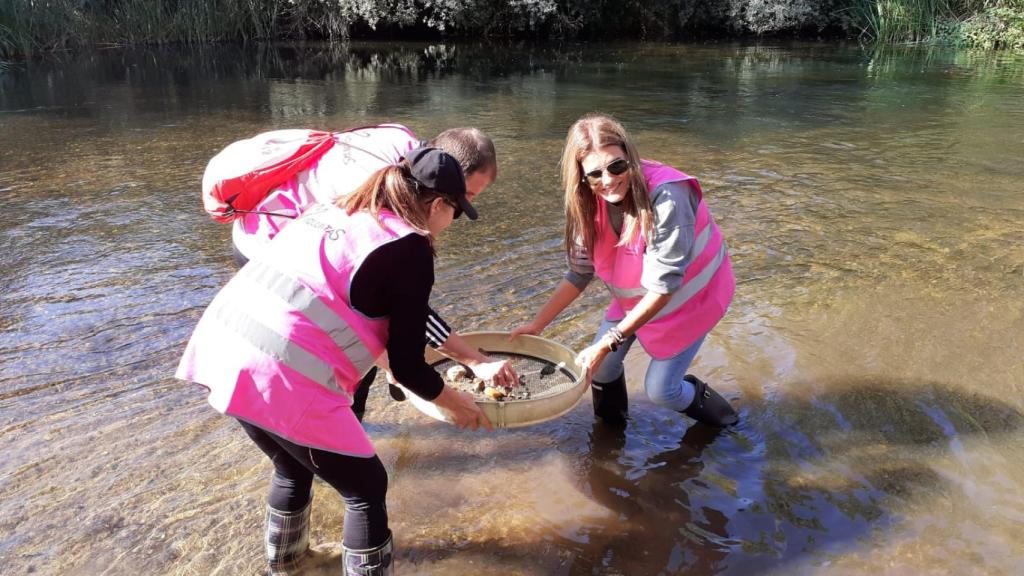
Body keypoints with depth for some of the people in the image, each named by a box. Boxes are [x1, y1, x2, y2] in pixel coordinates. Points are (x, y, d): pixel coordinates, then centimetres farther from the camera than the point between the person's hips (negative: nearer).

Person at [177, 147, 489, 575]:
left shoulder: (336, 211, 18)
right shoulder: (409, 249, -5)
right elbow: (406, 366, -2)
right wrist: (454, 403, 17)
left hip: (223, 348, 9)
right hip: (282, 379, -9)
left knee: (293, 466, 32)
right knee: (366, 488, 13)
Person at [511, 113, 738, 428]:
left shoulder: (666, 198, -35)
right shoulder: (590, 204, -17)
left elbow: (663, 286, -32)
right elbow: (579, 273, -6)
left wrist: (609, 342, -33)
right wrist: (536, 324, -8)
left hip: (689, 295, -5)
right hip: (636, 296, 5)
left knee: (660, 390, -3)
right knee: (598, 365, 1)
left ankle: (701, 400, 32)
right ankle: (610, 430, 31)